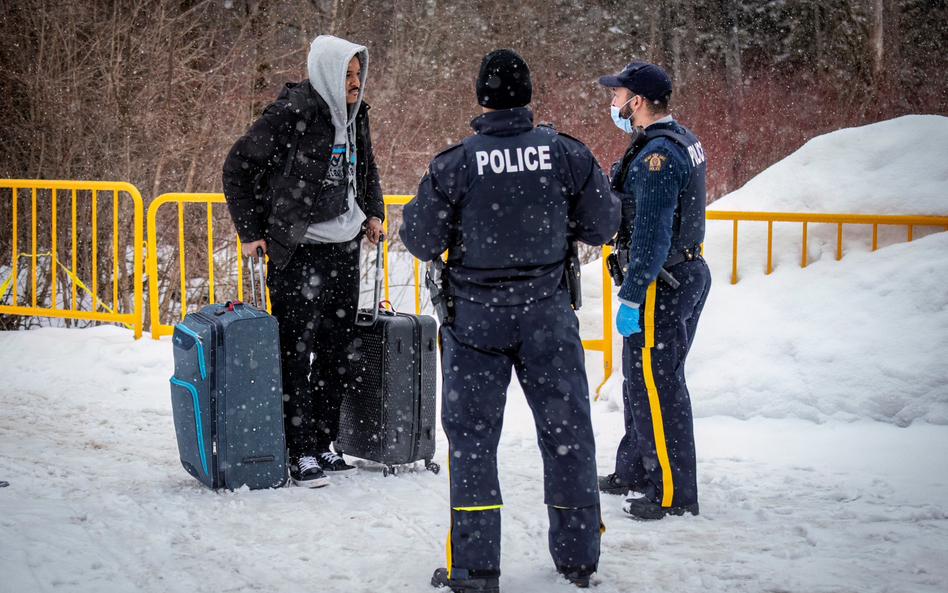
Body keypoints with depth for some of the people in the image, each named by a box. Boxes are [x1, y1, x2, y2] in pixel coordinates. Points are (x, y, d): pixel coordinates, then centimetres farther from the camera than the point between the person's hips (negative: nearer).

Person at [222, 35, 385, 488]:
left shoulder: (354, 116, 9)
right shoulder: (292, 114, -14)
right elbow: (238, 167, -8)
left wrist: (372, 213, 16)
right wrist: (249, 231, -9)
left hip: (344, 247, 7)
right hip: (297, 251, -7)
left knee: (337, 351, 11)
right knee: (296, 353, -3)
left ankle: (323, 444, 21)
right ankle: (301, 454, 3)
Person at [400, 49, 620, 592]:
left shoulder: (455, 164, -12)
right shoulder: (567, 154, -7)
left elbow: (422, 242, -6)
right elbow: (603, 226, 1)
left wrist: (413, 212, 15)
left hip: (475, 316, -1)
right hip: (548, 312, 2)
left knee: (472, 434, 8)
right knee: (567, 429, 13)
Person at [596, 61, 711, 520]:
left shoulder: (657, 155, -21)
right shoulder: (683, 142, 12)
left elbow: (652, 235, -25)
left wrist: (630, 297, -23)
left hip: (662, 284, -11)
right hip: (689, 272, 11)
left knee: (656, 384, -4)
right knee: (642, 378, 20)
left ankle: (673, 493, 1)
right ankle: (634, 470, 33)